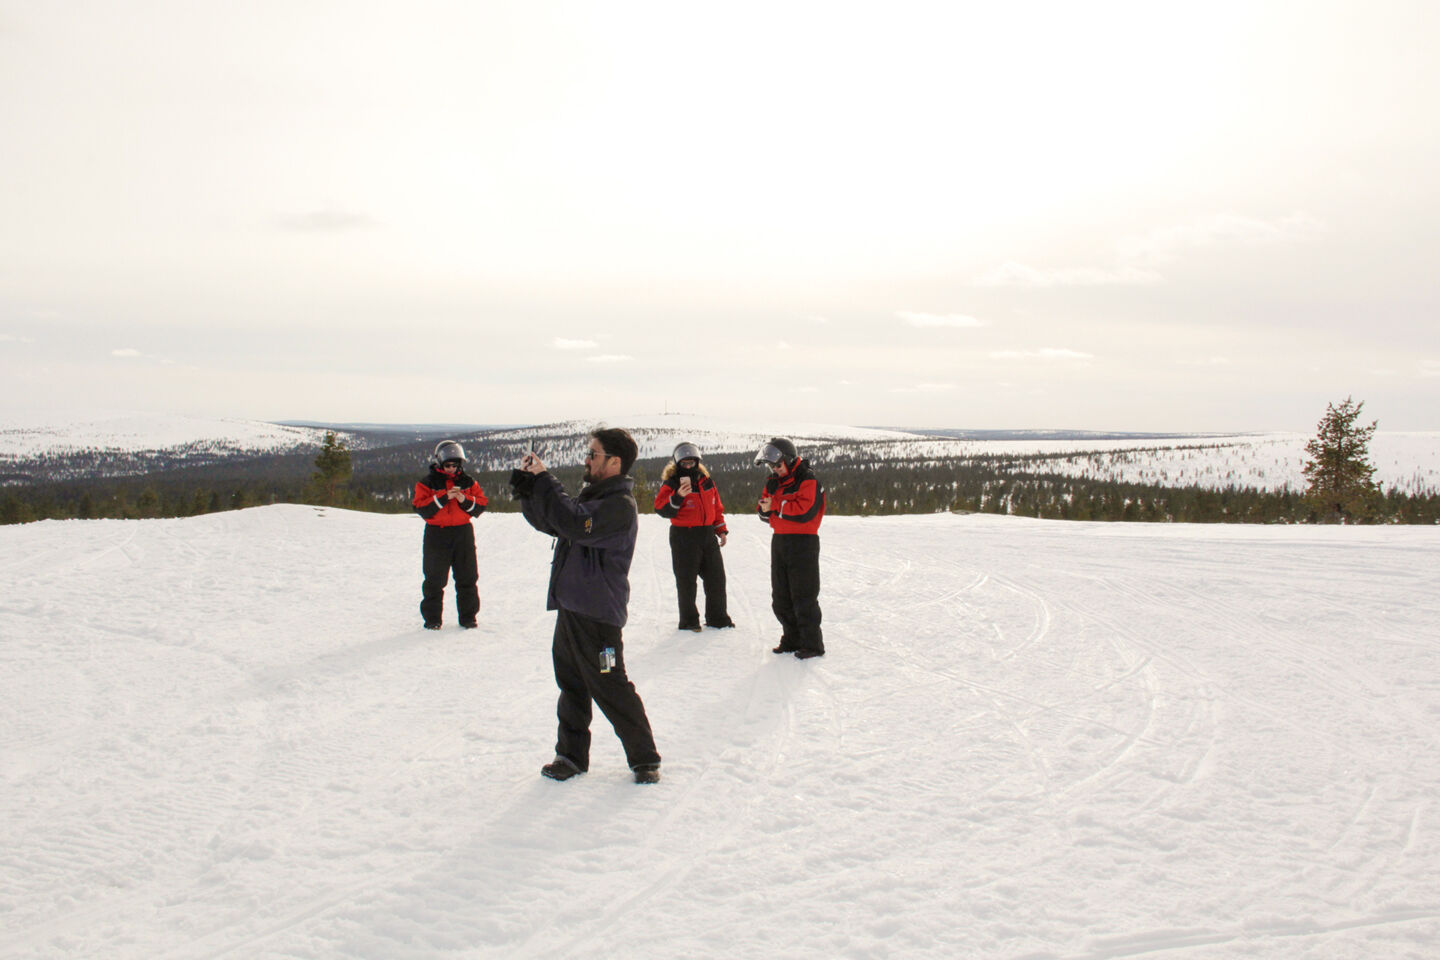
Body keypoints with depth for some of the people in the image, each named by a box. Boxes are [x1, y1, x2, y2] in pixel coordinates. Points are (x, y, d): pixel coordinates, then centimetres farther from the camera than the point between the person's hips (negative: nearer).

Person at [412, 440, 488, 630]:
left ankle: (468, 617, 15)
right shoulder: (427, 483, 0)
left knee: (467, 578, 5)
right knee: (435, 579, 2)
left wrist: (465, 500, -14)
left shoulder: (468, 483, 9)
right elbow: (421, 508, -11)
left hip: (463, 533, 2)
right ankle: (432, 618, 12)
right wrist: (444, 497, -20)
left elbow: (481, 505, 5)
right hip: (437, 534, -2)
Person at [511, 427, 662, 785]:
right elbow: (548, 522, 18)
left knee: (611, 689, -2)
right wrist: (528, 489, 2)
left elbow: (575, 523, -29)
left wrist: (544, 482, -22)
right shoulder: (592, 496, 16)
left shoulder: (621, 505, -16)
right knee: (571, 685, 14)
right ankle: (571, 755, 26)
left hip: (598, 615, -9)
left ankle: (644, 758, 11)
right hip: (570, 608, 9)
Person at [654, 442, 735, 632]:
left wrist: (721, 530, 17)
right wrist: (678, 496, -32)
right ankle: (688, 620, 10)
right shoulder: (672, 484, -6)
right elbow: (662, 509, -18)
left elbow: (717, 507, 21)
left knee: (716, 577, 10)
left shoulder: (706, 482, 12)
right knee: (686, 581, 0)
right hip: (684, 537, -6)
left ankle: (717, 616, 22)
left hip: (708, 536, 6)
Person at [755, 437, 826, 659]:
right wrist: (765, 509, -10)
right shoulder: (774, 482, 13)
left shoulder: (807, 480, -11)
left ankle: (812, 645, 4)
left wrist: (776, 505, -16)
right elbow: (766, 512, 14)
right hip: (779, 541, 8)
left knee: (803, 598, -4)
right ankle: (792, 640, 22)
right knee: (781, 598, 11)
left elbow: (804, 511, -22)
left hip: (803, 543, -8)